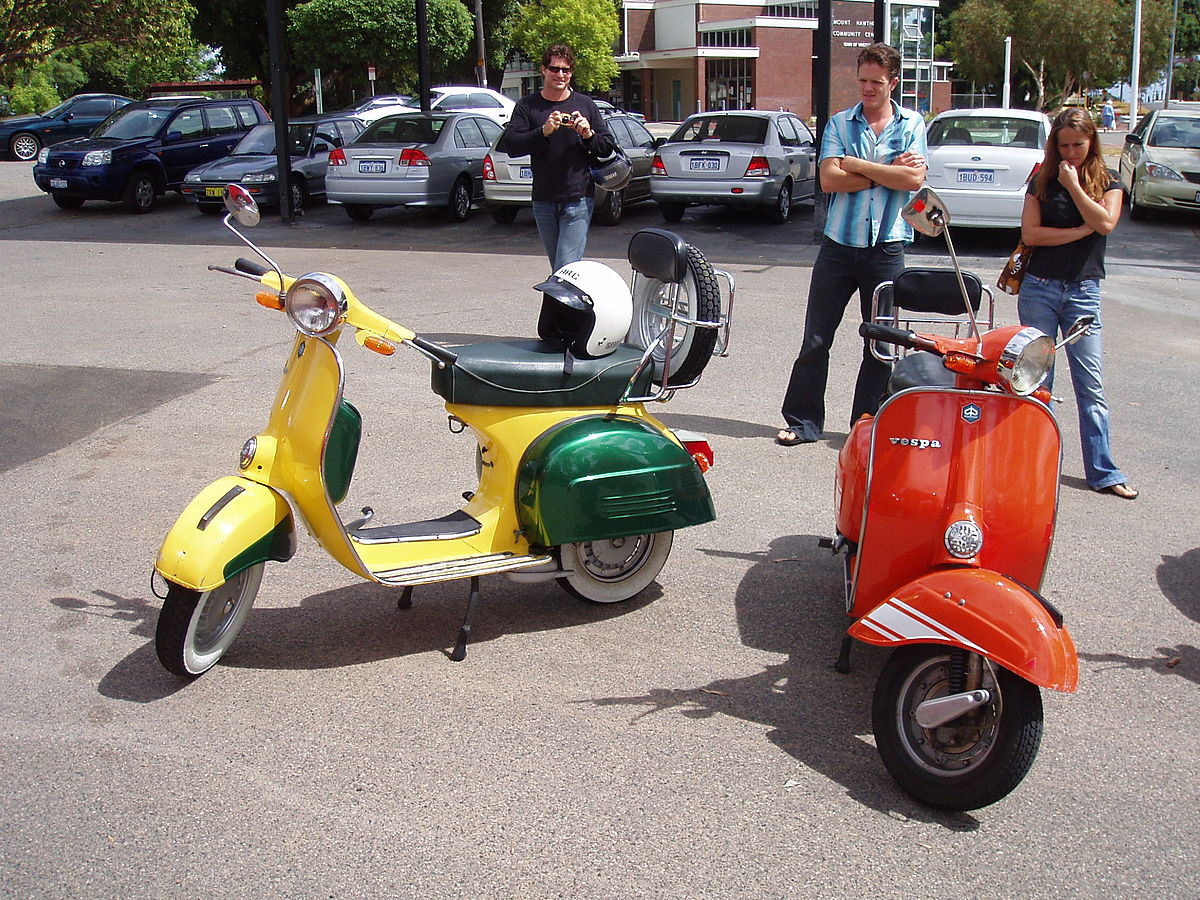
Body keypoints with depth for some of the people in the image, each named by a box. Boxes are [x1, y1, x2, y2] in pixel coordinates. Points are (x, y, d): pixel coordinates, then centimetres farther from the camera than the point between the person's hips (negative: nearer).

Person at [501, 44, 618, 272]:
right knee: (557, 268, 11)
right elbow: (511, 145, -8)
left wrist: (588, 134, -13)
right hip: (543, 200, 2)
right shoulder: (527, 106, 5)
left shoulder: (585, 105, 7)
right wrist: (543, 132, -23)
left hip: (578, 200, -2)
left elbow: (608, 148, 8)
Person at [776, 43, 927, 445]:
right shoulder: (840, 124, 6)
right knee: (816, 340, 2)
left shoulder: (912, 124, 5)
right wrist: (888, 172, -10)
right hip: (838, 245, 0)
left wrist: (856, 164, -9)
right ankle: (803, 420, 13)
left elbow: (914, 179, -10)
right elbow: (830, 180, -9)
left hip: (887, 249, 0)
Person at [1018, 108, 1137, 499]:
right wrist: (1082, 230, -9)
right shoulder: (1042, 182, 7)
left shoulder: (1108, 184, 7)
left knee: (1091, 385, -1)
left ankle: (1103, 473, 2)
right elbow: (1030, 233, -6)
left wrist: (1073, 184, -9)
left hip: (1083, 291, 0)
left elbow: (1105, 222, -12)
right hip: (1039, 289, 0)